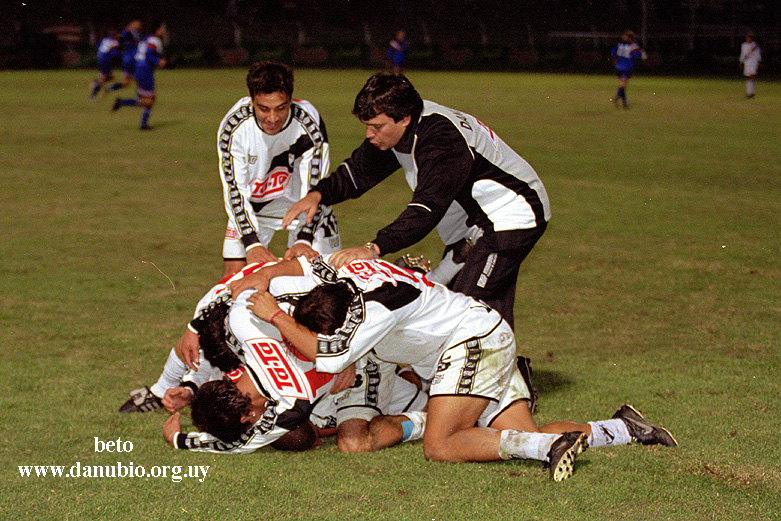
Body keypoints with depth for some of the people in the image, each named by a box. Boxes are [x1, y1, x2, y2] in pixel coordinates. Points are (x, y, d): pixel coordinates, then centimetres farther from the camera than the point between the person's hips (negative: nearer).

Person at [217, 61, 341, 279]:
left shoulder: (309, 124, -29)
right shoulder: (234, 125, -27)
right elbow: (234, 189, -24)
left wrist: (303, 240, -40)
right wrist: (252, 244, -36)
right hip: (252, 205, 0)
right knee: (234, 273, -10)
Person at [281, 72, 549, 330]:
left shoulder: (442, 138, -31)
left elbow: (428, 207, -40)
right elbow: (359, 170, 8)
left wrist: (374, 247, -50)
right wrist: (318, 194, -11)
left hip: (513, 218, -10)